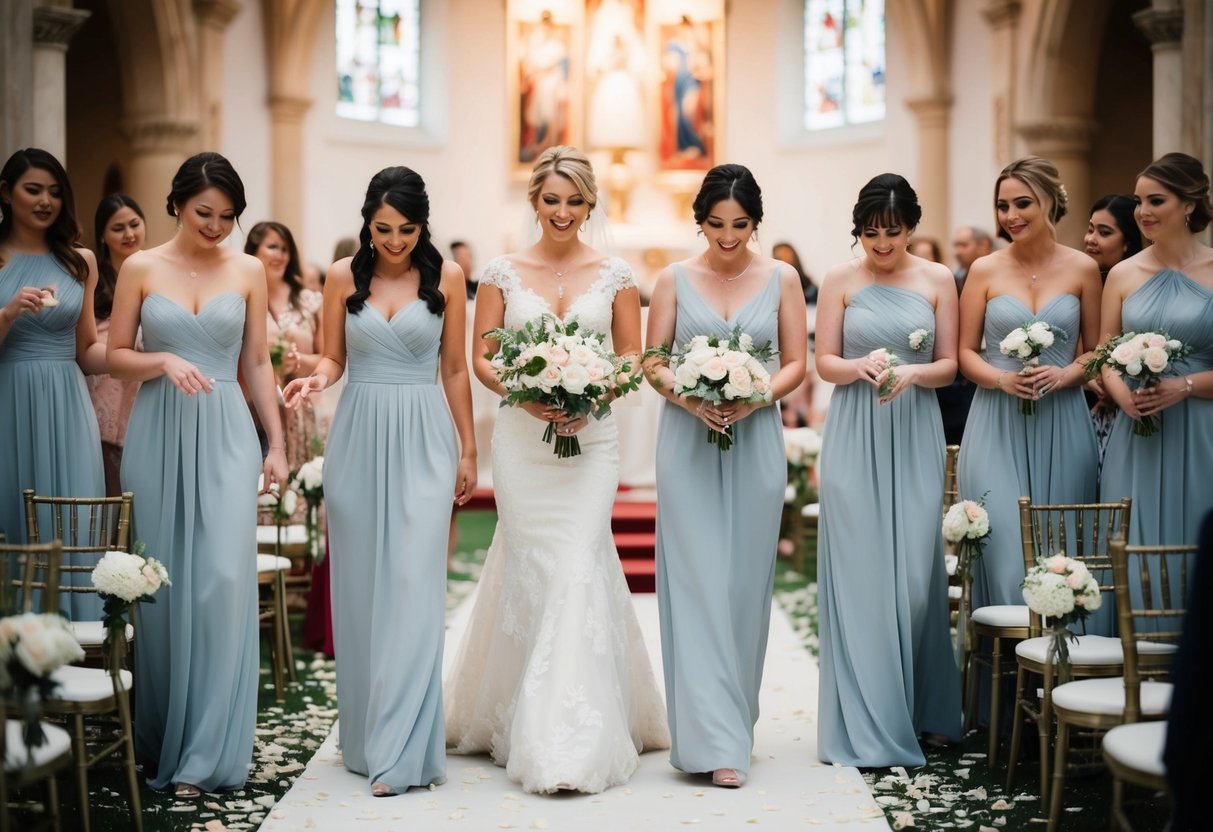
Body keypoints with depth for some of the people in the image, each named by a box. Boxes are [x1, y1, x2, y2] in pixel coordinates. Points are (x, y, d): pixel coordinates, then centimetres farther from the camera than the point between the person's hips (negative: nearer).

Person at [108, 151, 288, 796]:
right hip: (158, 434, 0)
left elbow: (258, 363, 10)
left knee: (224, 578, -10)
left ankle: (208, 752, -3)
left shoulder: (249, 271, 6)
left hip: (225, 435, 0)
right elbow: (115, 356, 6)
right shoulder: (141, 268, 4)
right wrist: (164, 360, -13)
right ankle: (159, 735, 22)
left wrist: (277, 444, 6)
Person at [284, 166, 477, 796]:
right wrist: (317, 378, -13)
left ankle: (401, 751, -5)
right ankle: (365, 737, 19)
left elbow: (455, 368, 6)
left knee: (413, 587, -8)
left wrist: (468, 448, 6)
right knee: (360, 587, 6)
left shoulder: (445, 276, 1)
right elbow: (334, 356, 10)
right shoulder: (343, 277, 4)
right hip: (358, 438, 2)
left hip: (423, 442, -2)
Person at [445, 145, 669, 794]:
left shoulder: (615, 276, 5)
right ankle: (519, 721, 17)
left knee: (578, 565, -8)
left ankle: (574, 739, -5)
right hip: (521, 438, 0)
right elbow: (482, 358, 5)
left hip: (590, 438, 0)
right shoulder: (502, 273, 5)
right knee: (531, 566, 2)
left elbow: (631, 358, 7)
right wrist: (526, 395, -13)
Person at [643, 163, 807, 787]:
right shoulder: (674, 279, 4)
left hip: (755, 442, 1)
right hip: (687, 443, -1)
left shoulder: (781, 279, 6)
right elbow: (652, 361, 4)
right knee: (697, 584, -6)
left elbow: (796, 363, 5)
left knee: (745, 583, 5)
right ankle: (715, 741, -6)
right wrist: (686, 398, -14)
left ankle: (734, 720, 20)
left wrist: (754, 399, -13)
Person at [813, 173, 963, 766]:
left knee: (915, 573, 0)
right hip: (855, 439, -1)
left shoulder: (937, 280, 6)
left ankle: (923, 712, 17)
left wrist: (912, 373, -15)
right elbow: (824, 362, 3)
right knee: (859, 573, -3)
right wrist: (862, 367, -17)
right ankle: (867, 724, 4)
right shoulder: (841, 280, 4)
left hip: (914, 438, 1)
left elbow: (949, 365, 5)